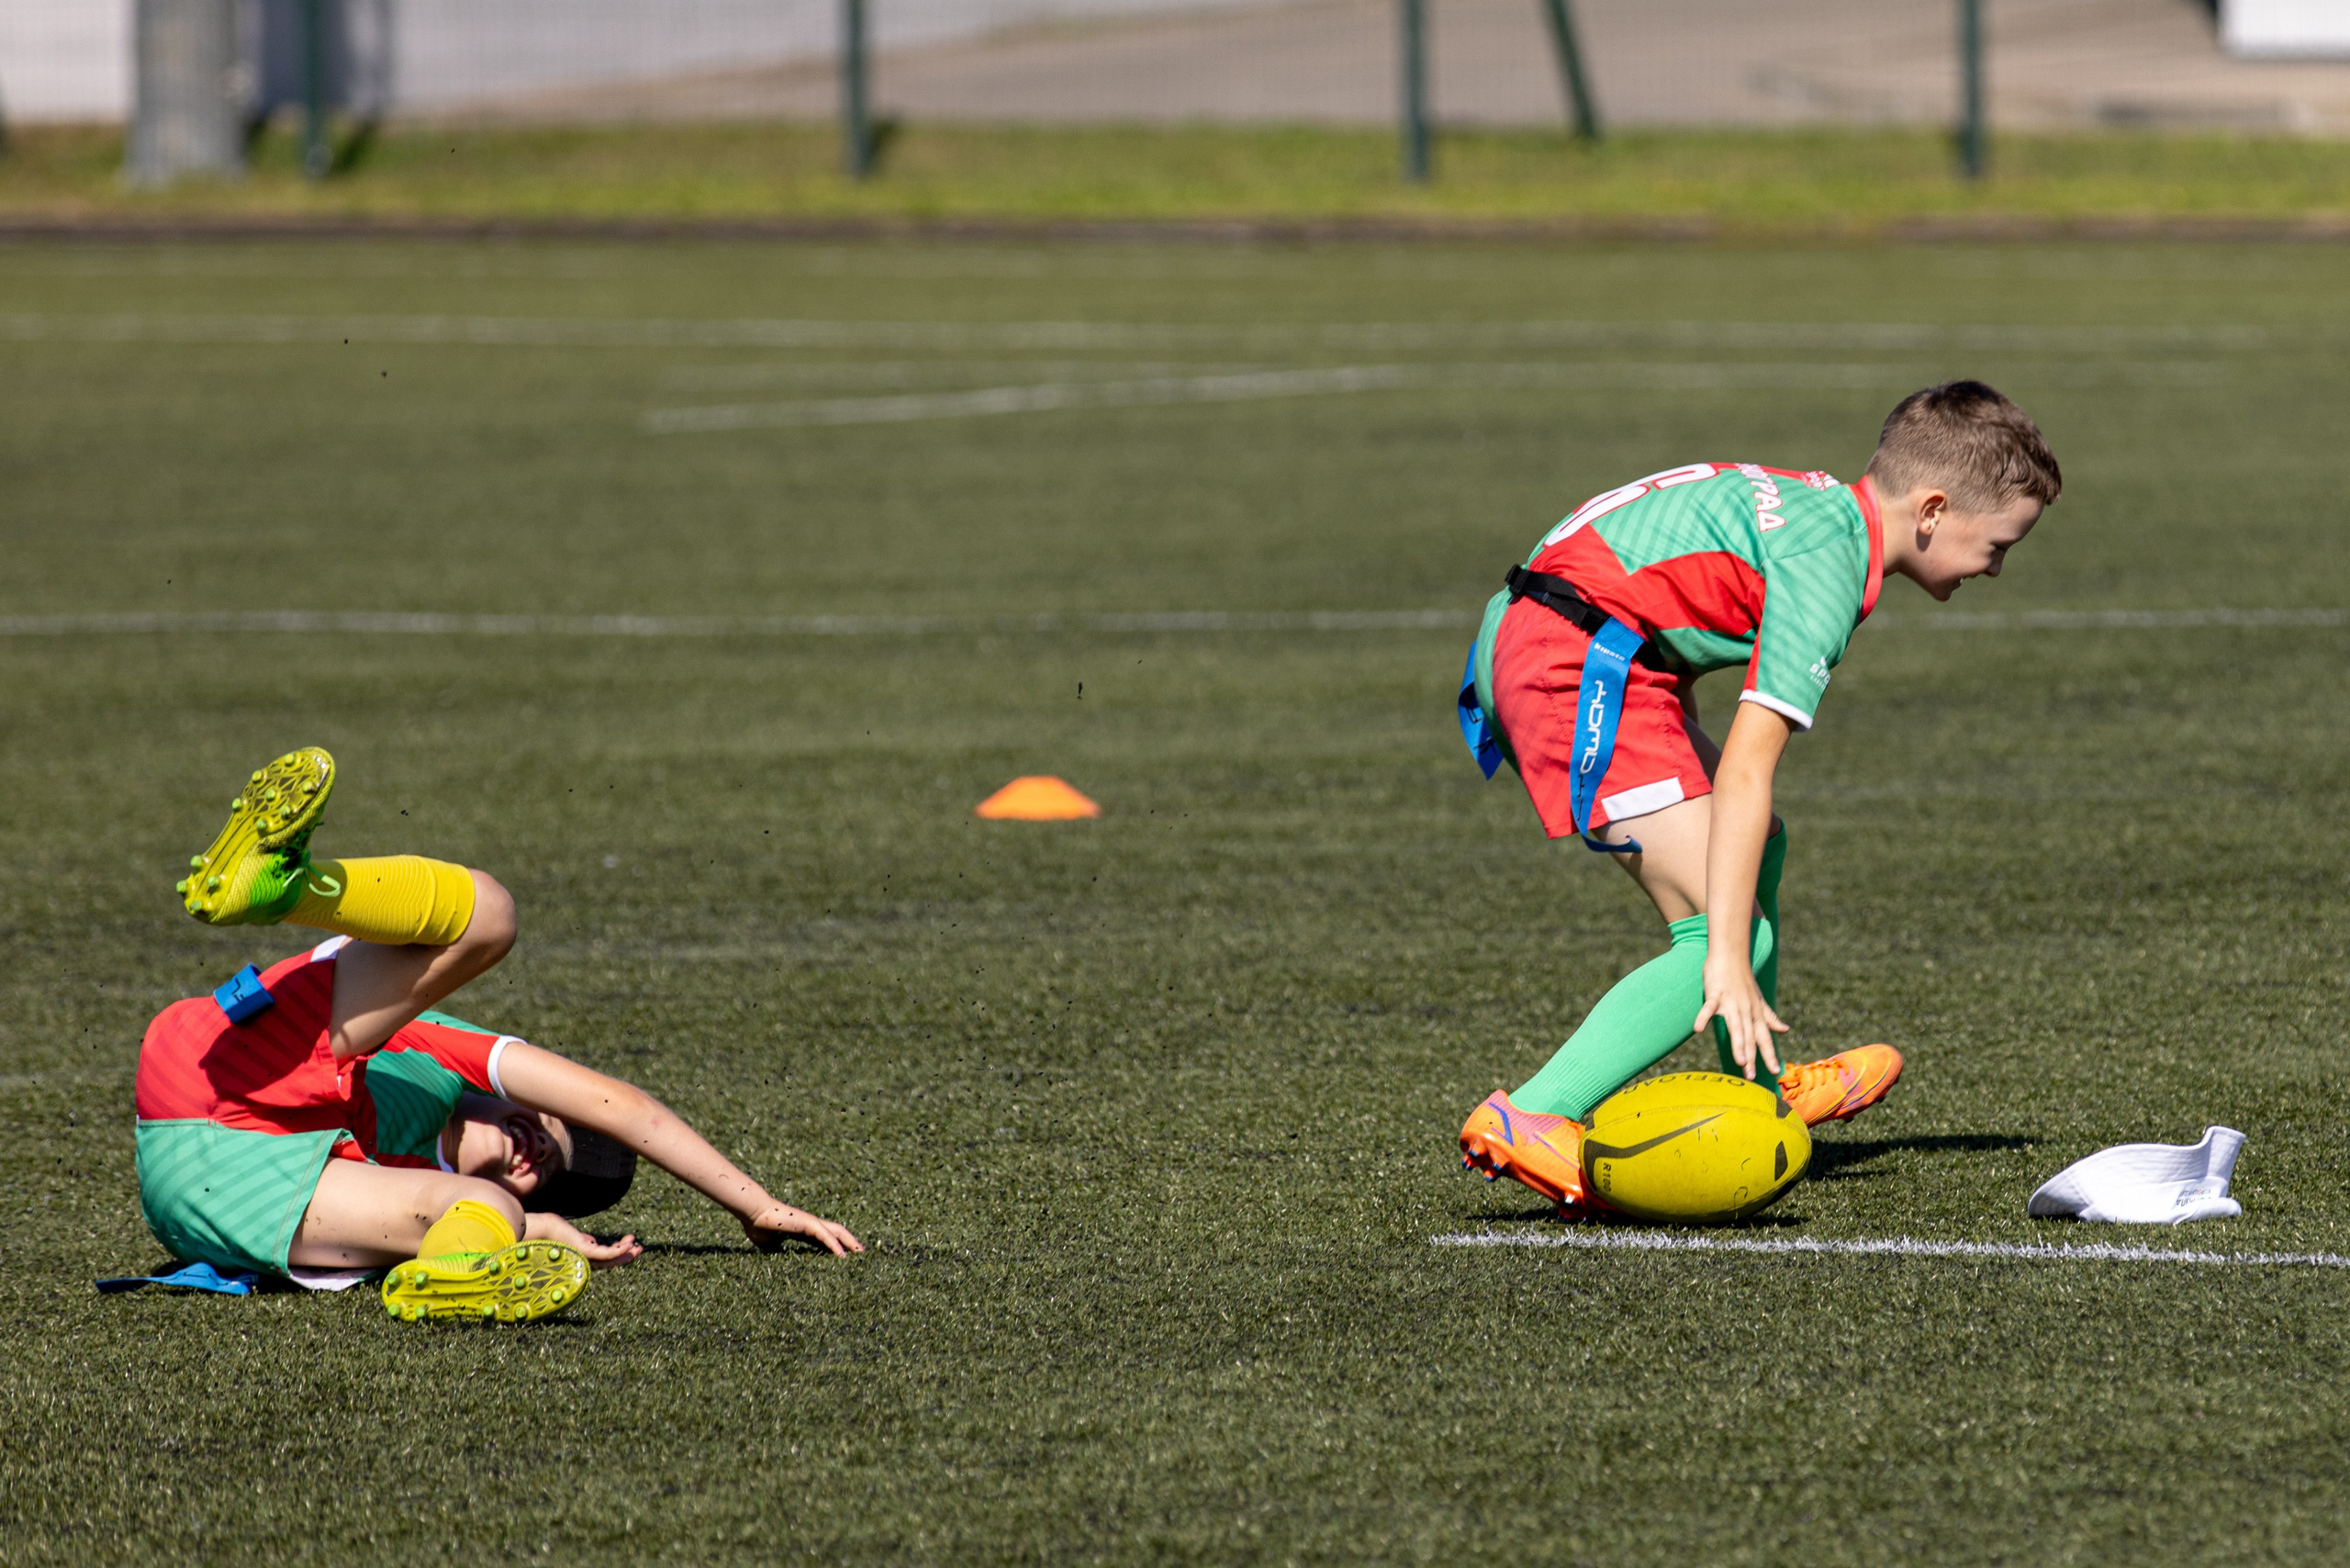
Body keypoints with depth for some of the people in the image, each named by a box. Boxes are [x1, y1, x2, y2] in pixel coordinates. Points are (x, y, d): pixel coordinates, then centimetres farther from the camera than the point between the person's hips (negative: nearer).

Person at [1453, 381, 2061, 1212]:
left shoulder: (1821, 506, 14)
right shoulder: (1826, 568, -15)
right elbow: (1745, 769, -23)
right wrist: (1728, 961, -26)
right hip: (1581, 666, -10)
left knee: (1756, 846, 23)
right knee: (1724, 932, -13)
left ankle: (1754, 1091, 38)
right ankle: (1528, 1122, -25)